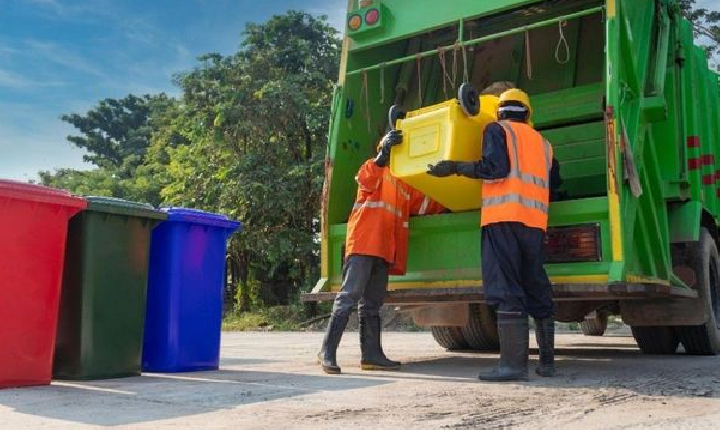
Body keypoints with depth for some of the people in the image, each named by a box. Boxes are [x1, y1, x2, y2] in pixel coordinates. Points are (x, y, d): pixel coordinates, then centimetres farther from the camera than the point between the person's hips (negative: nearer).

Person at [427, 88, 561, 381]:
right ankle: (547, 362, 16)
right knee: (537, 290, 11)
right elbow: (554, 182, 25)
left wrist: (455, 167, -2)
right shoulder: (543, 143, 25)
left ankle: (513, 363, -13)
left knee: (507, 291, -9)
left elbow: (495, 167, -9)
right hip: (535, 221, 6)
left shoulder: (497, 130, 7)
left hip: (503, 217, -6)